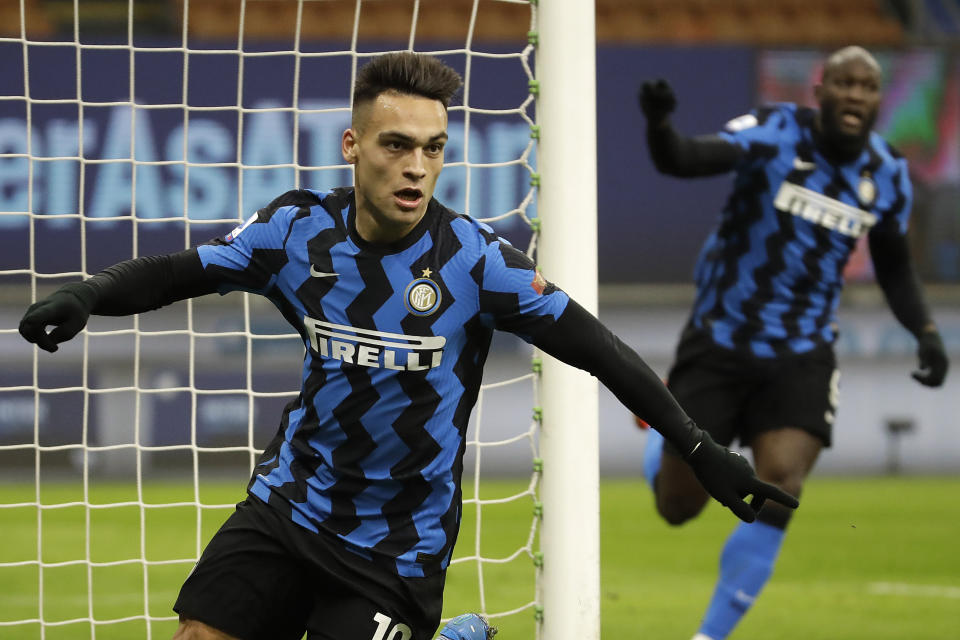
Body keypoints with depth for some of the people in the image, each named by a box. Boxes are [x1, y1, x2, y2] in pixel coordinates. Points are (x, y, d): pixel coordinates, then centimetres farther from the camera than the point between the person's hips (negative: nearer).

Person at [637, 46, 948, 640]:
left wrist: (926, 332, 0)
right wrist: (659, 124, -52)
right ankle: (660, 419, 42)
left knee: (780, 491, -19)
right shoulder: (775, 133, -14)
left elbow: (894, 265, 17)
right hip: (720, 341, -2)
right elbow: (683, 159, -29)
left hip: (802, 356, 2)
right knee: (677, 506, 4)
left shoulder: (887, 174, 1)